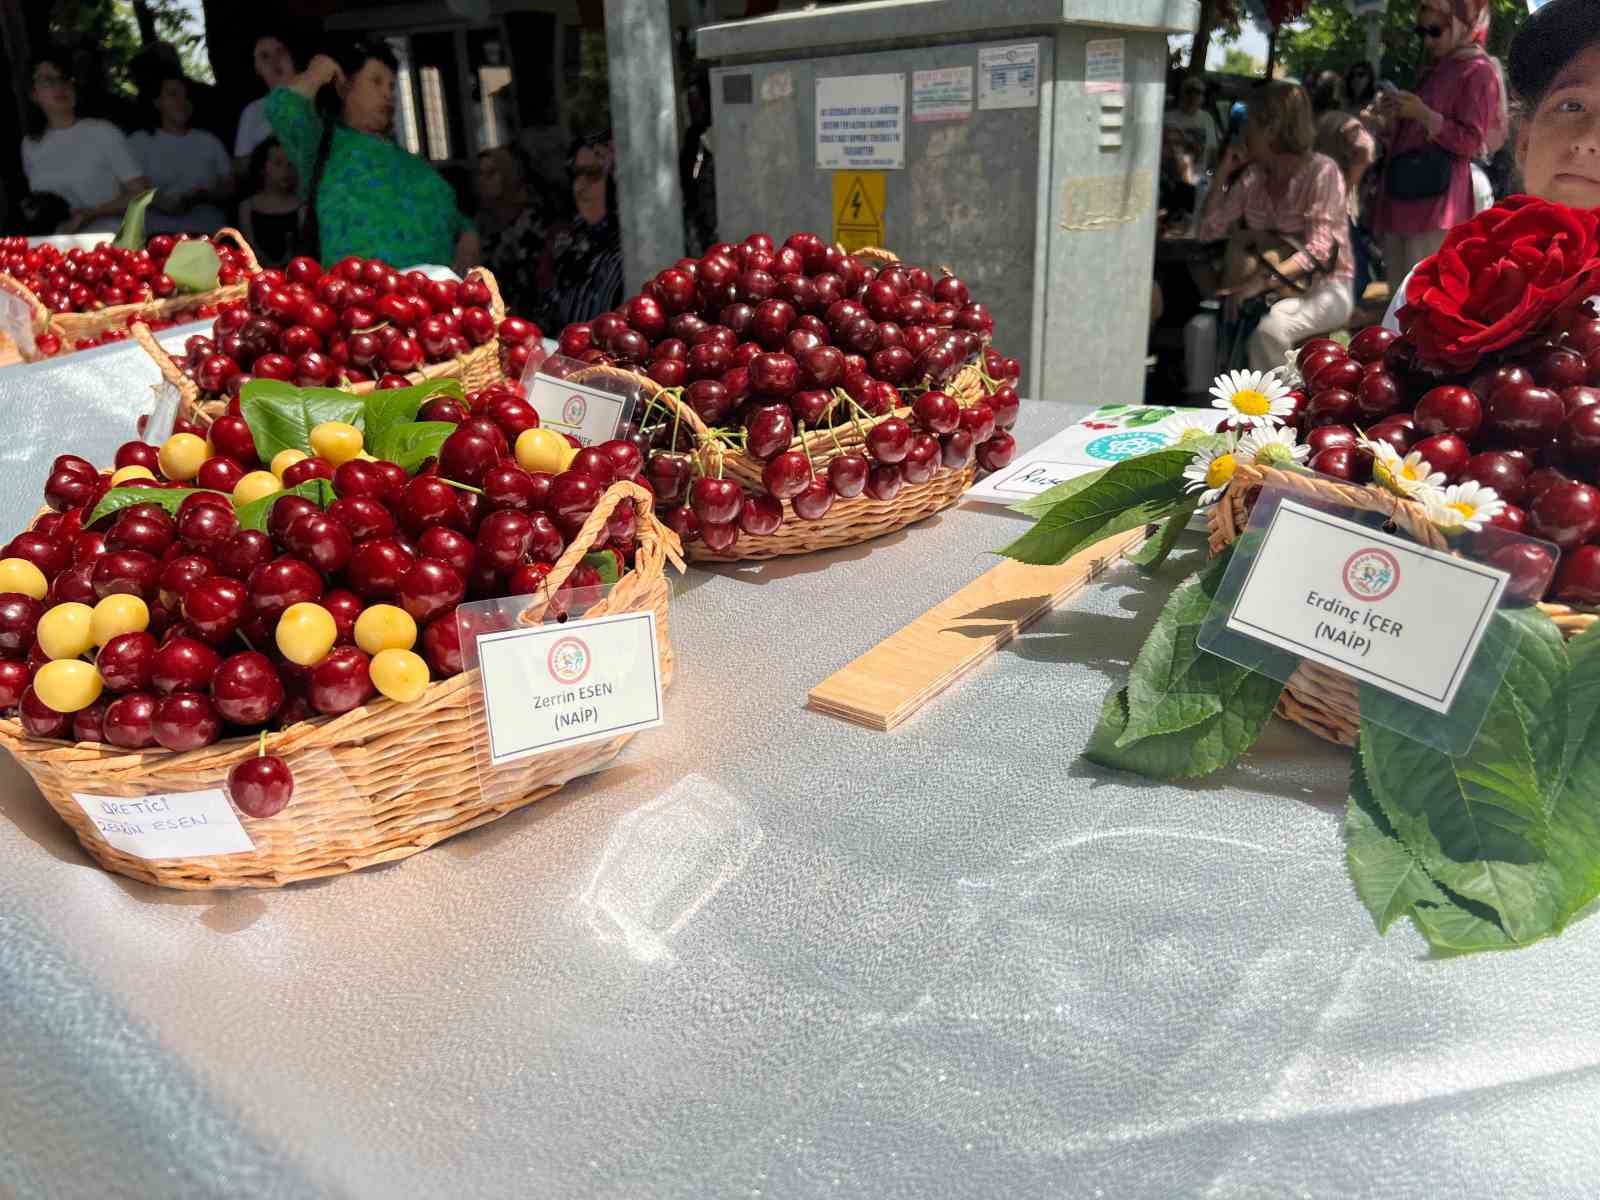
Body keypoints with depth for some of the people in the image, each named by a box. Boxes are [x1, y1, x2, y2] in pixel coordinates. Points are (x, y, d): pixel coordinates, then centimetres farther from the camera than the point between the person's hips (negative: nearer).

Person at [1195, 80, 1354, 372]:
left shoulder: (1322, 171, -12)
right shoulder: (1252, 175, 5)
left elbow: (1318, 250, -20)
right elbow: (1208, 233, 3)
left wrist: (1265, 281, -33)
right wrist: (1223, 173, -3)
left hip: (1322, 287, -5)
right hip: (1269, 287, 5)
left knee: (1268, 331, -36)